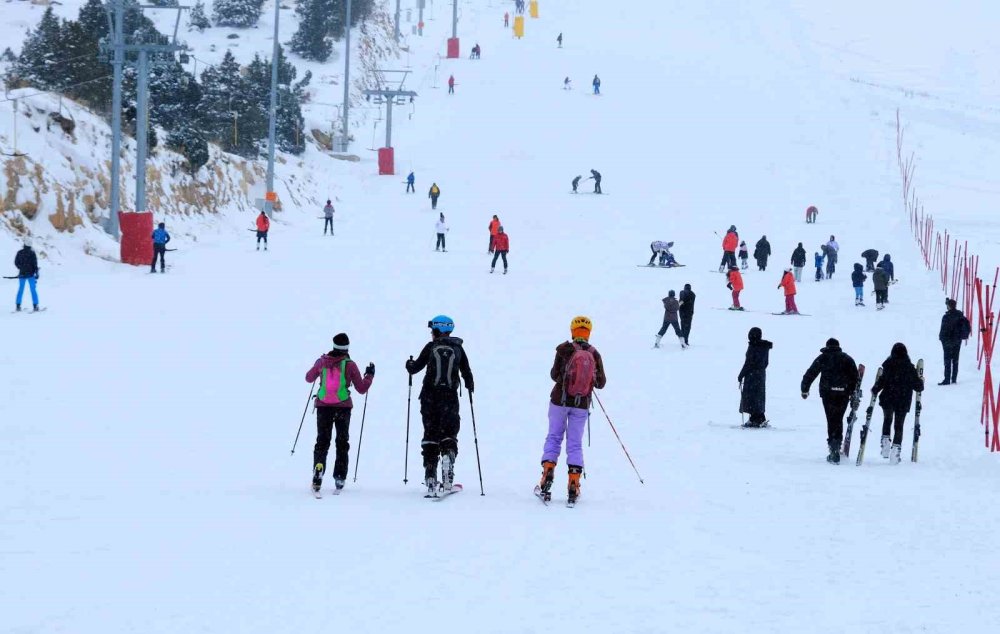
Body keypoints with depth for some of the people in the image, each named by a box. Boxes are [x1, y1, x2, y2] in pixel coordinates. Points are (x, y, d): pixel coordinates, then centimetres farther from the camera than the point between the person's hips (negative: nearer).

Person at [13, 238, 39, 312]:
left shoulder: (20, 252, -2)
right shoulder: (32, 253, -11)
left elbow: (16, 263, 5)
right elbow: (35, 264, -11)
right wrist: (36, 273, -4)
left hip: (22, 274, 3)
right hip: (30, 274, -3)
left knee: (20, 289, 12)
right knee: (33, 290, 3)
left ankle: (18, 306, 11)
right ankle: (35, 306, -1)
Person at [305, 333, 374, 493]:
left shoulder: (322, 362, -3)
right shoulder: (350, 365, -9)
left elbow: (309, 378, 16)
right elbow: (362, 389, -3)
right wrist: (370, 375, 14)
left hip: (323, 406, 1)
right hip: (343, 407, -1)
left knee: (322, 441, 7)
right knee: (342, 442, 14)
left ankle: (318, 471, -17)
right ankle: (339, 478, 11)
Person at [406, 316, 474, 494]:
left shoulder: (431, 347, 1)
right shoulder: (458, 348, 5)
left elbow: (416, 367, 7)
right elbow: (466, 372, 8)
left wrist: (409, 364, 31)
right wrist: (470, 387, 29)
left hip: (430, 396, 0)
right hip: (450, 397, 0)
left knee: (430, 434, 8)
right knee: (449, 434, 8)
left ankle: (431, 480, 3)